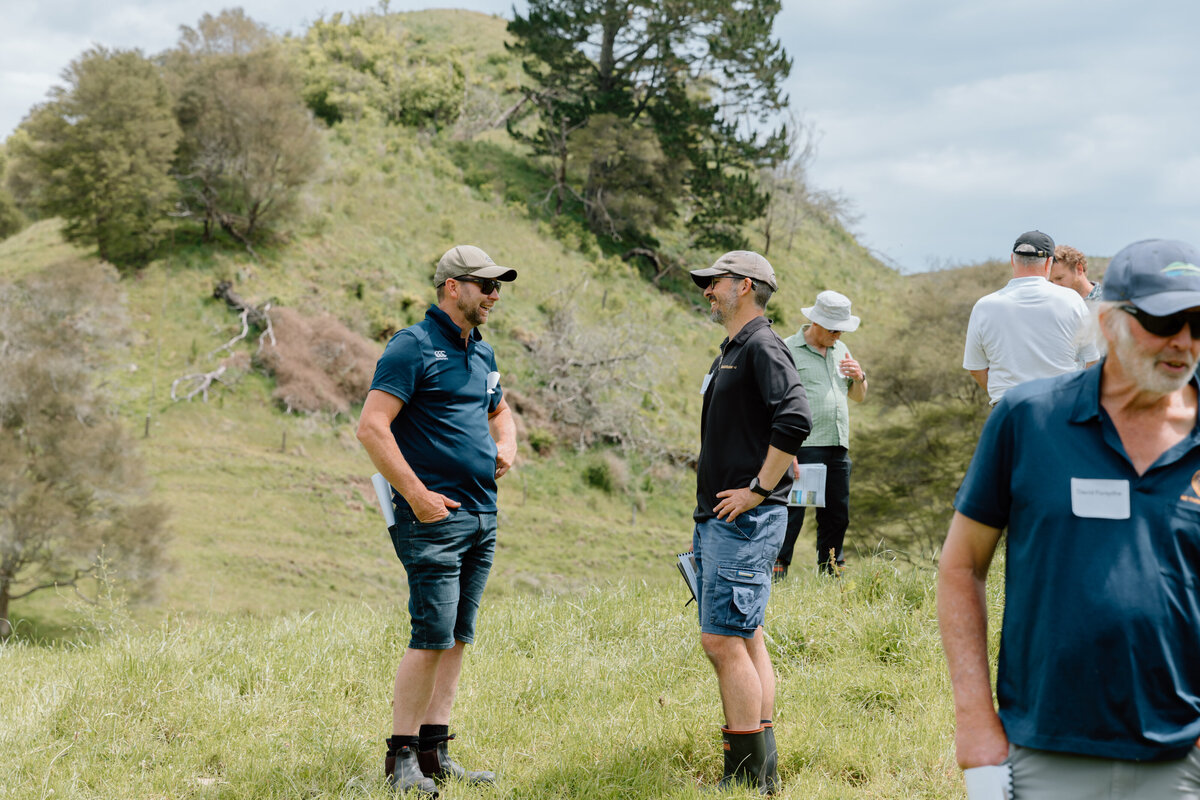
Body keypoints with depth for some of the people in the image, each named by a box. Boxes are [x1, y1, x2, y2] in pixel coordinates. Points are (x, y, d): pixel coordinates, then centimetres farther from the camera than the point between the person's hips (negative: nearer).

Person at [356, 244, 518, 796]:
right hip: (434, 516, -8)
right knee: (433, 637, -11)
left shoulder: (481, 353, 17)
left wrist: (507, 445, 13)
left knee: (457, 638, 8)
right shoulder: (413, 347, -8)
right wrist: (418, 495, -19)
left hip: (481, 517, 8)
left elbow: (499, 410, 37)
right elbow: (371, 427, -16)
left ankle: (434, 752, 14)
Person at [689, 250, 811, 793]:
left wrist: (759, 489, -21)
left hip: (746, 519, -10)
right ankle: (763, 766, 17)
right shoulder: (731, 352, 19)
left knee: (723, 641, -12)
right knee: (744, 640, 12)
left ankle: (747, 775, -8)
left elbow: (794, 419, -25)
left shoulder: (762, 347, -11)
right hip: (718, 519, 10)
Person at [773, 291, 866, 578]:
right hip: (803, 448, -7)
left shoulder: (840, 350, 18)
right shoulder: (787, 350, -3)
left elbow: (859, 396, 26)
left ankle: (832, 575, 19)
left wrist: (859, 378, 2)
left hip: (838, 449, 7)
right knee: (791, 515, -11)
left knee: (837, 516, 10)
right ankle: (775, 575, -9)